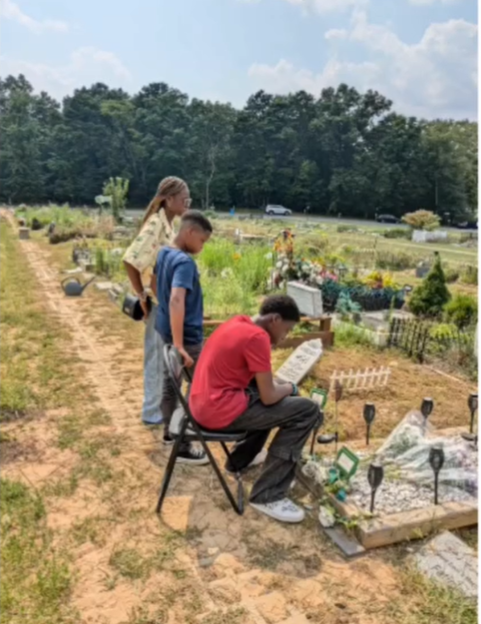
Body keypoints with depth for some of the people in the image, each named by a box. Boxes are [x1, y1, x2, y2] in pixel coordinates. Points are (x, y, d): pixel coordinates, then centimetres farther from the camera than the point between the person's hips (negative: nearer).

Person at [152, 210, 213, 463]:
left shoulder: (164, 253, 4)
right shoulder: (185, 262, -25)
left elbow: (155, 285, 19)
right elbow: (176, 300, -36)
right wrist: (179, 345, -39)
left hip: (167, 330, 9)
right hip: (187, 336, -9)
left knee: (170, 383, 21)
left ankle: (170, 431, 37)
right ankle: (184, 448, 11)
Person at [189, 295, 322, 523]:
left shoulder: (239, 323, 12)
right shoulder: (257, 337, -17)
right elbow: (269, 397, -14)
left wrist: (279, 385, 12)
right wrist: (289, 388, 6)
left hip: (203, 404, 10)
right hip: (220, 410, -10)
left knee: (279, 396, 29)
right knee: (308, 412, -6)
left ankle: (239, 460, 36)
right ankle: (267, 496, -3)